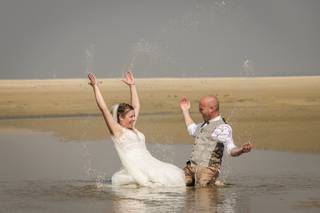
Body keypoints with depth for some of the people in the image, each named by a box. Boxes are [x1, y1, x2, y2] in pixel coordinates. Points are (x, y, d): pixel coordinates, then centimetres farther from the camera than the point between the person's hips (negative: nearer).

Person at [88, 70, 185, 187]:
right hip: (134, 168, -9)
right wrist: (95, 86, -3)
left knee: (177, 175, -5)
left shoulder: (131, 128, 22)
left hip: (148, 163, 9)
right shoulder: (116, 130, 1)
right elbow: (103, 108, -5)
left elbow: (136, 106, 34)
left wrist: (132, 85, 35)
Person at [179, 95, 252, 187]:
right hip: (192, 166, 8)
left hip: (208, 168, -8)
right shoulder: (204, 125, 22)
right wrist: (186, 111, 49)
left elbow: (231, 150, -14)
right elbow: (193, 130, 46)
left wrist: (241, 150, -36)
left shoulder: (223, 127, -5)